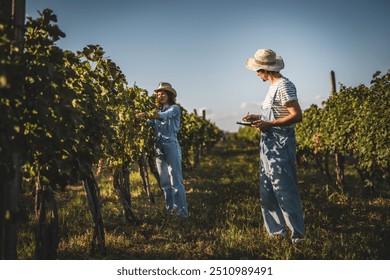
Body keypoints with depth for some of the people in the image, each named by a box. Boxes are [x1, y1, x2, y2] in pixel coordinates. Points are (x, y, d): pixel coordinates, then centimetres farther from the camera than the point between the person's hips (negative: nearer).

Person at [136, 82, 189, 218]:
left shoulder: (174, 108, 1)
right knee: (164, 182, 9)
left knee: (176, 180, -9)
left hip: (171, 146, -6)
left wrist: (157, 115, -41)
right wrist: (143, 117, -19)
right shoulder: (157, 111, 17)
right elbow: (149, 124, 2)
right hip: (159, 148, 6)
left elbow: (166, 115, -21)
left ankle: (182, 212, -8)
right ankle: (169, 209, 17)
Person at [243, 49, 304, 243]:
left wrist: (269, 124, -22)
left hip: (280, 145, -10)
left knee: (284, 190, -5)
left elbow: (297, 115, -19)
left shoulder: (283, 85, -12)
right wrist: (258, 118, 14)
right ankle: (276, 230, 23)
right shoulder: (273, 87, 15)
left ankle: (297, 233, 5)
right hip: (269, 145, 10)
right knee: (267, 192, 13)